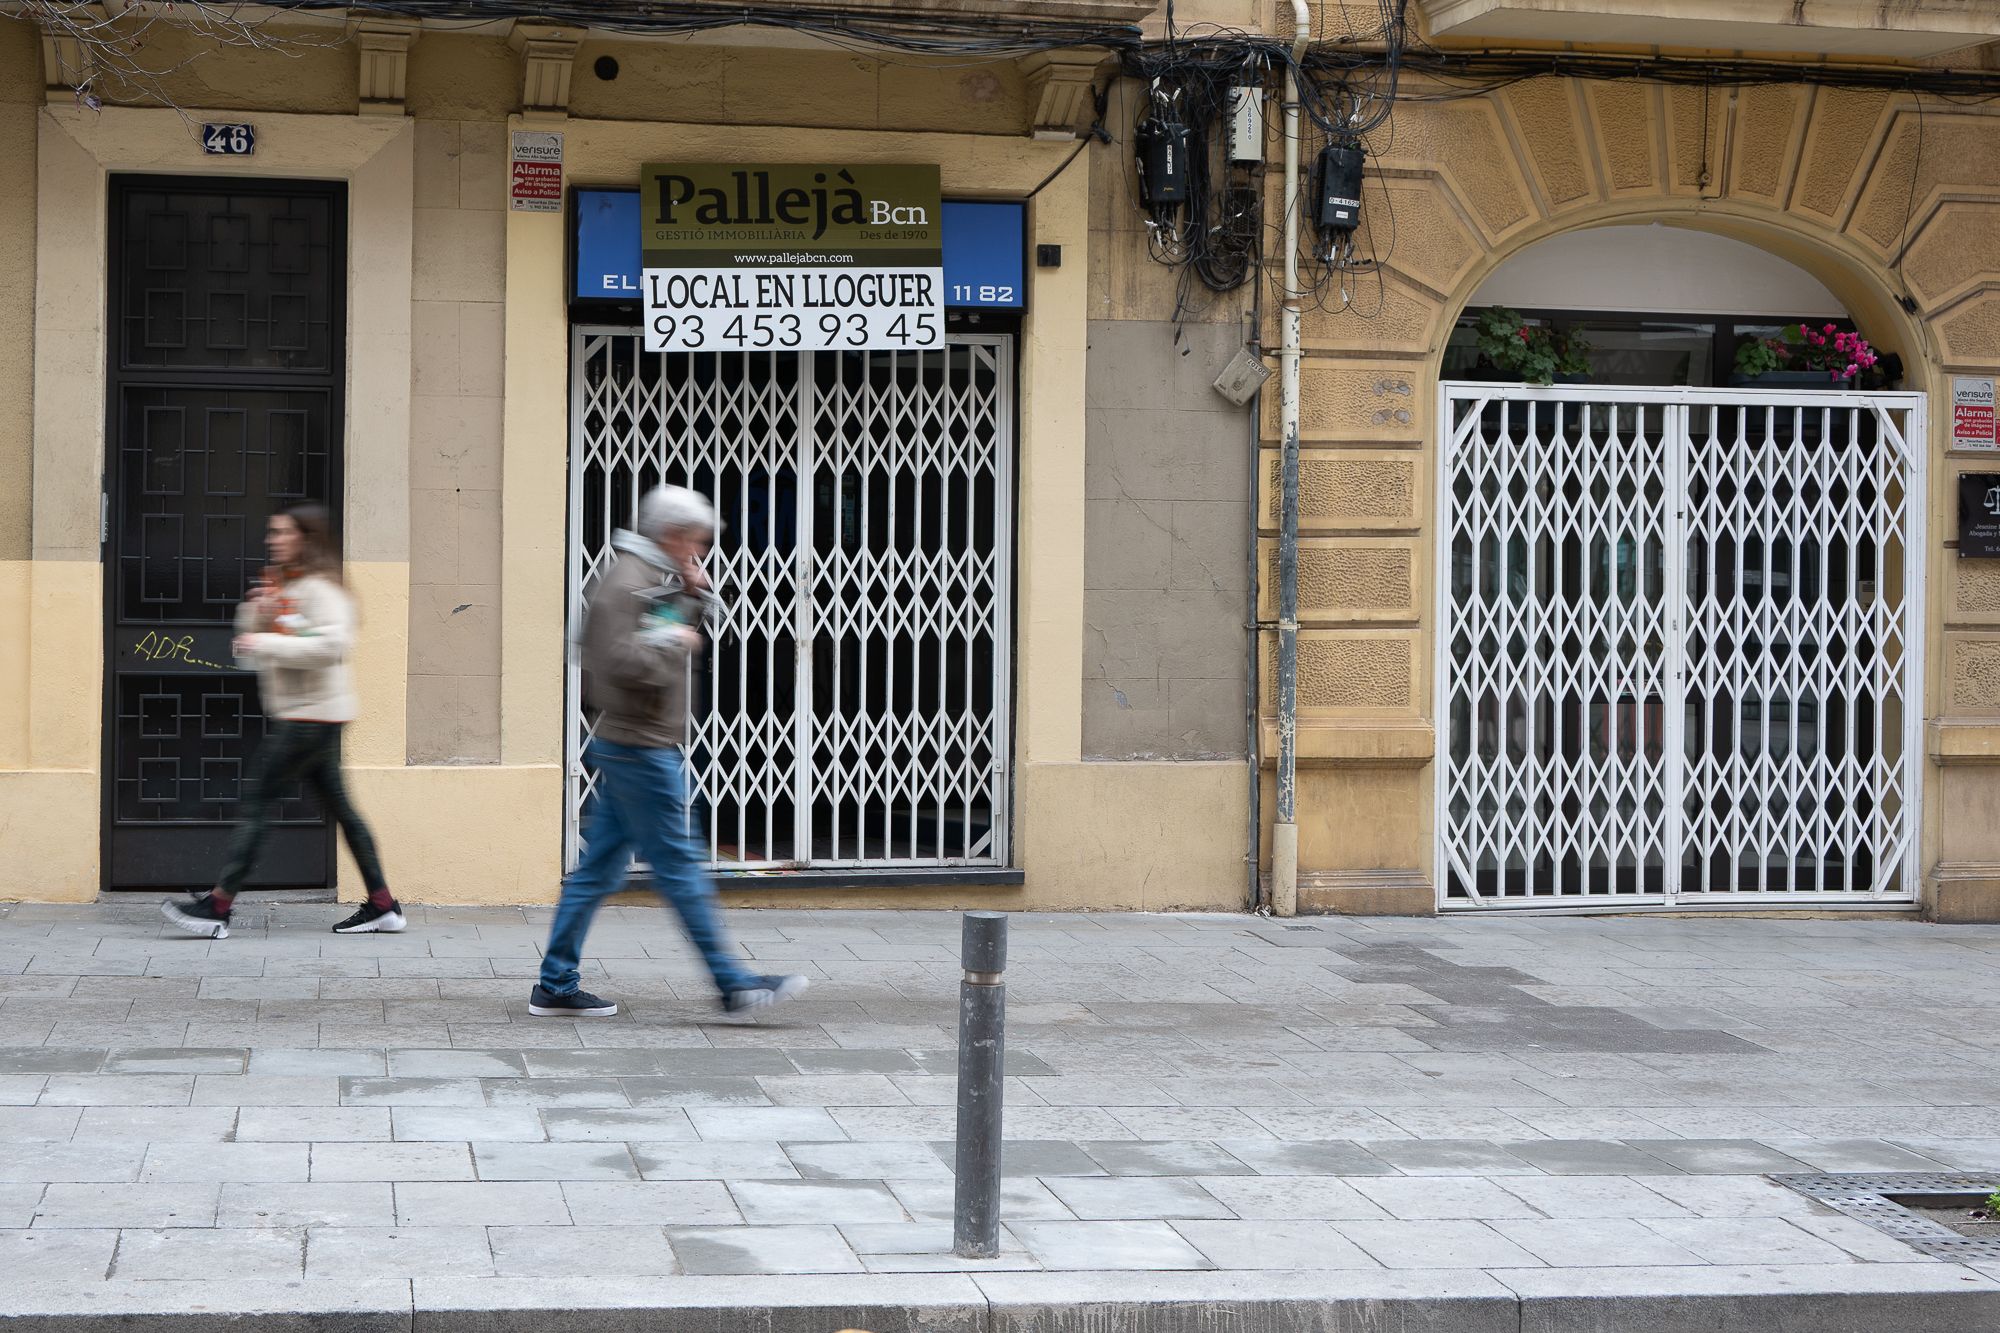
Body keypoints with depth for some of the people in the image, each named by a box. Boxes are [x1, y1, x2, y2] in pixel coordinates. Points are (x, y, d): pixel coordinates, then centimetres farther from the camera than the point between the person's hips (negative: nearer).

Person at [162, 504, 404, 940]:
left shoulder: (319, 588, -12)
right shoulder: (280, 585, 17)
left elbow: (334, 644, -26)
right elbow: (250, 647, 19)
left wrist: (267, 643, -21)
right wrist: (257, 614, -1)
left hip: (312, 714, -10)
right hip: (294, 713, 10)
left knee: (257, 797, -9)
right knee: (337, 805, 9)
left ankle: (218, 907, -9)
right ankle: (382, 904, 12)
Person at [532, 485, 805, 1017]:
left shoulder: (658, 581, 17)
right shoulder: (625, 584, -14)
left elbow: (695, 628, 29)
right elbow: (622, 664, -25)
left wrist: (697, 592, 11)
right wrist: (674, 643, -12)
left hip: (637, 748, 10)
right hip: (639, 748, -10)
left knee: (599, 868, 10)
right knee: (680, 868, -5)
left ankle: (556, 987, 13)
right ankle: (734, 984, -2)